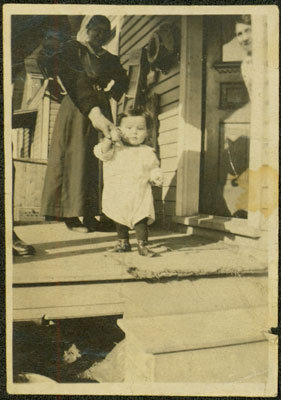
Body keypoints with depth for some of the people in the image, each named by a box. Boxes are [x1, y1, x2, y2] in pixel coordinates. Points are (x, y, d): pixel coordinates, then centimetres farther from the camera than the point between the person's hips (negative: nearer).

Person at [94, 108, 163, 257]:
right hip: (118, 195, 2)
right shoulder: (115, 148, 2)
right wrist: (111, 139, -19)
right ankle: (123, 241, 32)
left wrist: (156, 177, -11)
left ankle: (143, 244, 1)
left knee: (141, 219, -7)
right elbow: (100, 152, -11)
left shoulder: (147, 152, 4)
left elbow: (154, 168, 9)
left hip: (140, 196, -1)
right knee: (119, 219, 15)